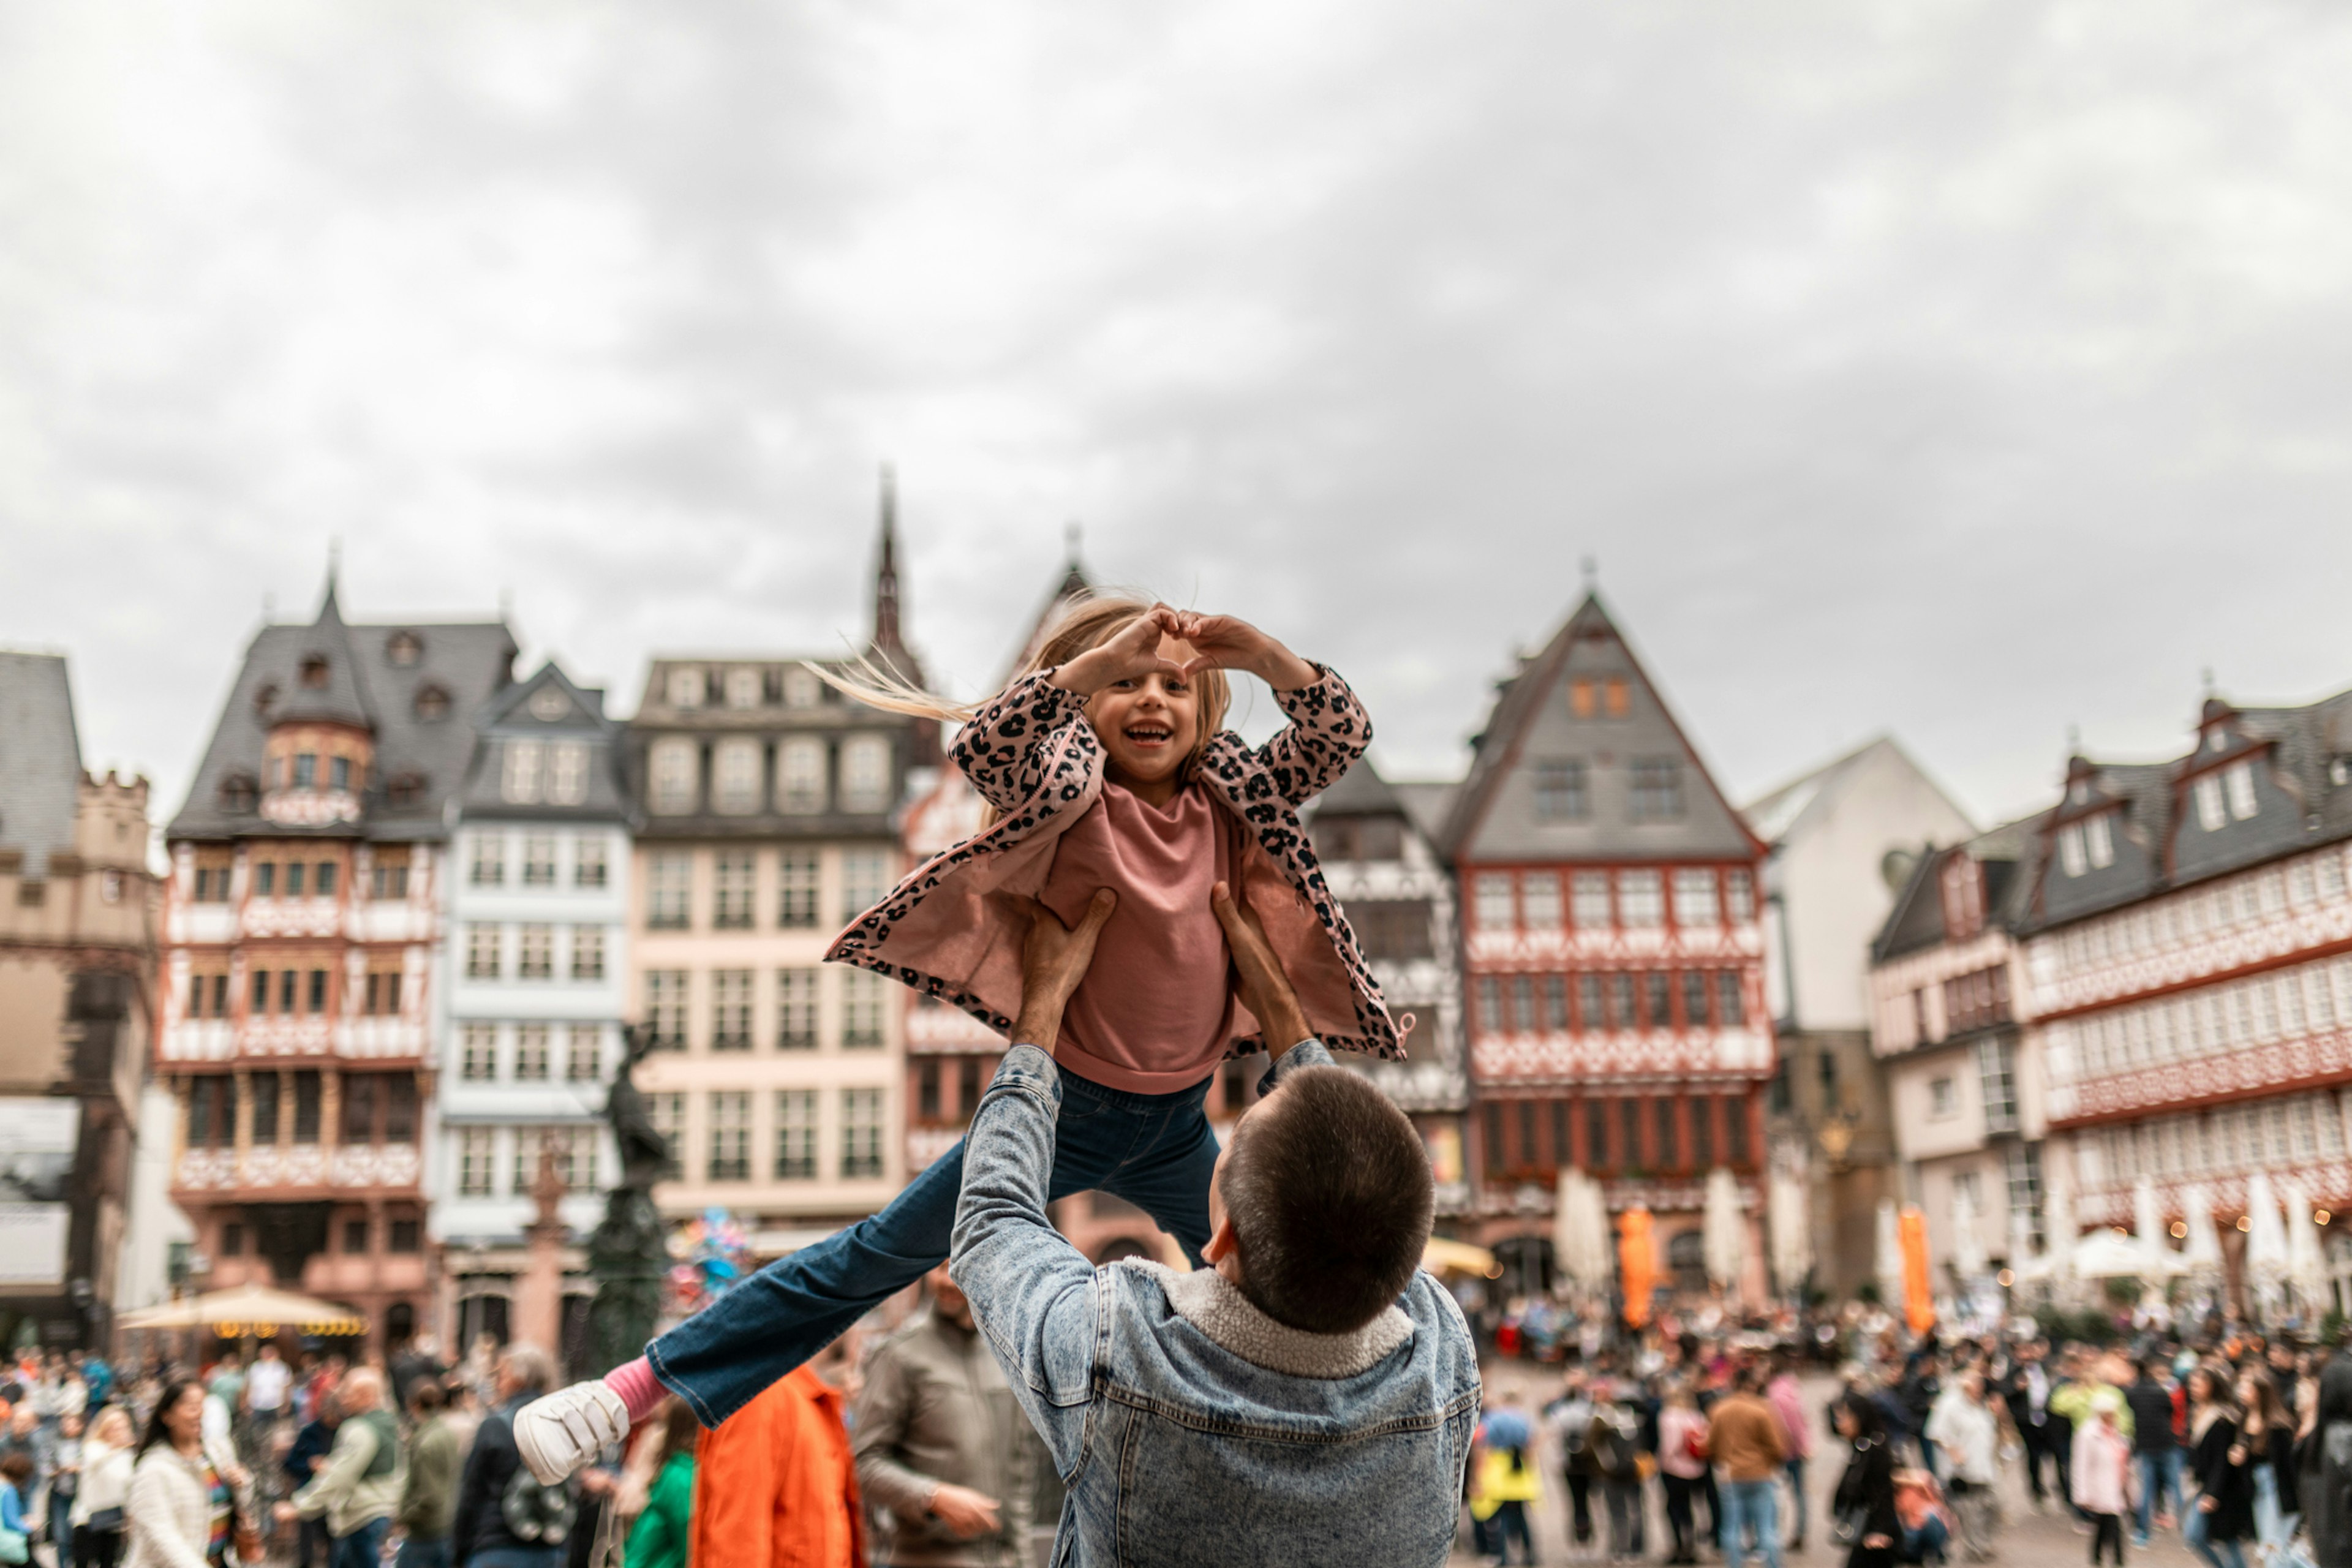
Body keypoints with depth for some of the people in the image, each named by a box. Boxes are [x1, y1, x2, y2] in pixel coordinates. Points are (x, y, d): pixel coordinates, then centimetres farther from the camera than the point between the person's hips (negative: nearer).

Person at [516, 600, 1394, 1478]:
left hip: (1179, 1126, 3)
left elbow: (1343, 736, -10)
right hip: (1065, 1106, -3)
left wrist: (1265, 656, -26)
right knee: (878, 1254, 0)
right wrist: (1099, 662, -42)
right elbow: (981, 750, -34)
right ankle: (644, 1384, 8)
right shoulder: (1072, 799, -14)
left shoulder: (1229, 802, -2)